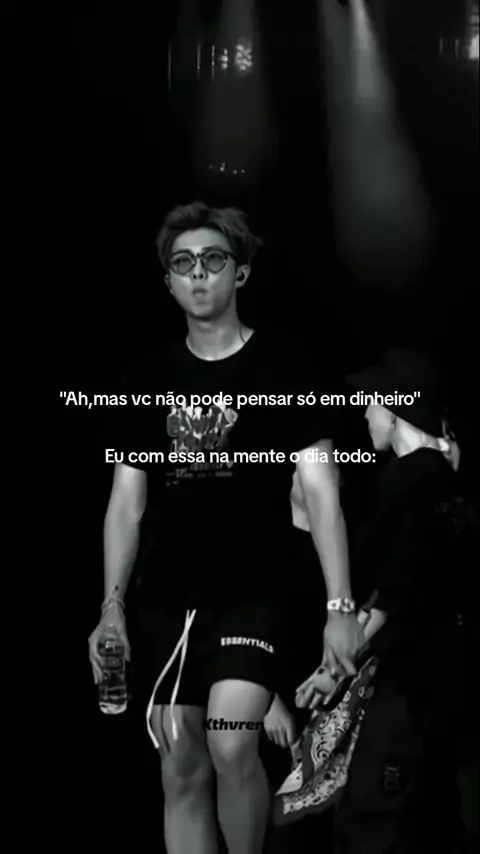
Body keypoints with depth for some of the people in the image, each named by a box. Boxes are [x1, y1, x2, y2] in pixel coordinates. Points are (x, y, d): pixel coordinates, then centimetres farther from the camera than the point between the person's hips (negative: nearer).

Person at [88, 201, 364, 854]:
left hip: (252, 590, -4)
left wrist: (340, 605, -13)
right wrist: (112, 607, 3)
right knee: (182, 769, 5)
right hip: (166, 598, 4)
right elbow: (127, 503, 11)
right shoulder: (150, 379, 10)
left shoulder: (278, 368, -1)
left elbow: (320, 490, -6)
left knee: (231, 745, -21)